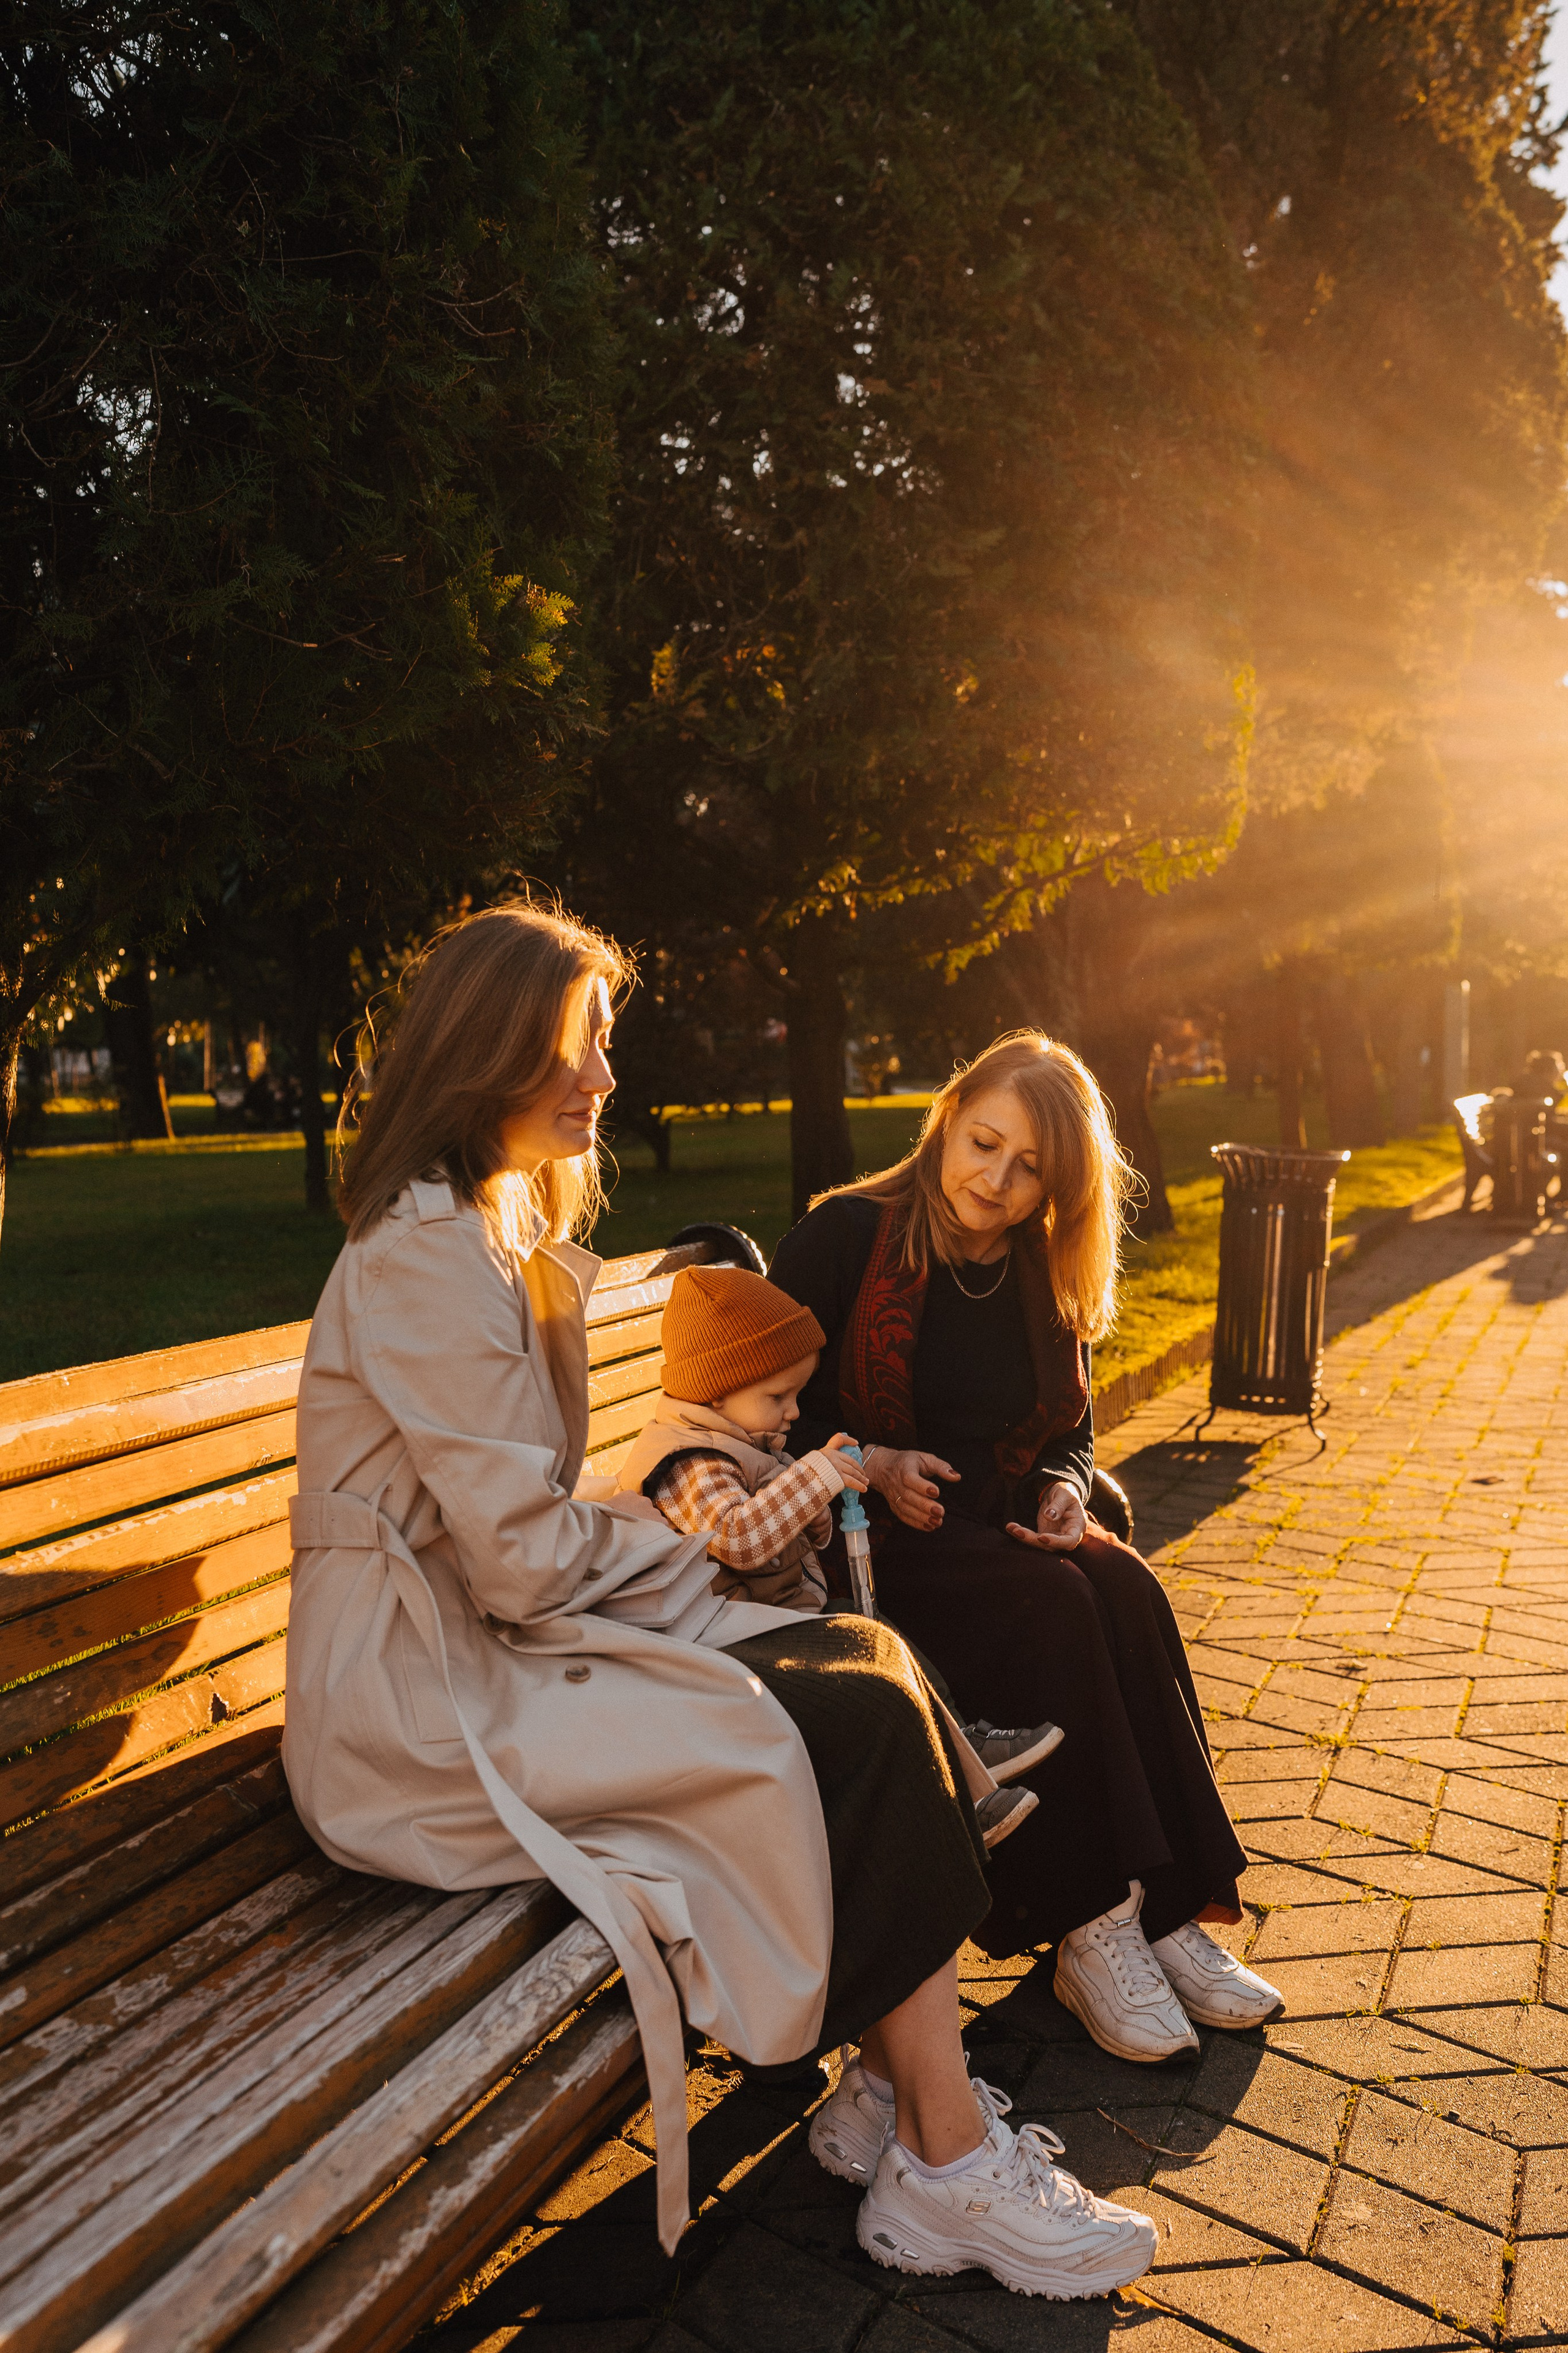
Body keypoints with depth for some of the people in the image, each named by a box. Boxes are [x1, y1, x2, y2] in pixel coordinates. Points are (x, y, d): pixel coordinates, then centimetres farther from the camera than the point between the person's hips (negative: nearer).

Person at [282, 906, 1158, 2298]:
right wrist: (684, 1548, -4)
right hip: (426, 1713, -9)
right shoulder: (425, 1251, -17)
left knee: (870, 1662, -6)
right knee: (860, 1720, -16)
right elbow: (525, 1565, -20)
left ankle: (894, 2094, -1)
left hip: (490, 1647, 9)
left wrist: (657, 1540, 1)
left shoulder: (499, 1236, 16)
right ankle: (946, 2166, -2)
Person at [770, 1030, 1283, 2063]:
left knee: (1129, 1589, -25)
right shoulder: (844, 1235, -6)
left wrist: (1066, 1489, -5)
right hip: (877, 1540, -5)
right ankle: (1091, 1930, -22)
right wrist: (872, 1467, -21)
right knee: (1054, 1604, -30)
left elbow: (1071, 1430, 17)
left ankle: (1169, 1909, -18)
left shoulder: (1049, 1277, 10)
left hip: (1006, 1518, 5)